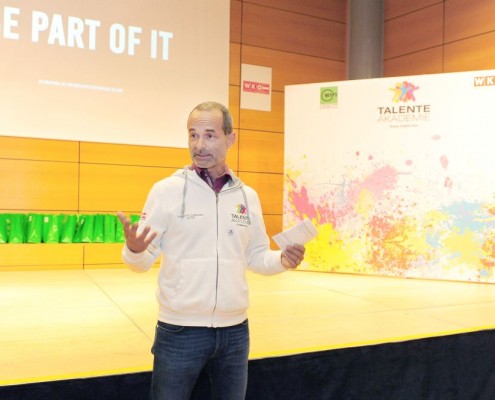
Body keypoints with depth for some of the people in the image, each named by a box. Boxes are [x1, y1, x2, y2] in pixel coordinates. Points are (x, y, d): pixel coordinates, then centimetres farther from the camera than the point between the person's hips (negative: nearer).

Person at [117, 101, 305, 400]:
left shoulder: (248, 196, 4)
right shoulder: (167, 190, -6)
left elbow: (256, 257, 11)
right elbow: (143, 261, -6)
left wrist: (283, 260, -9)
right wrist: (134, 249, -27)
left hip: (235, 330, 4)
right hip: (180, 330, -3)